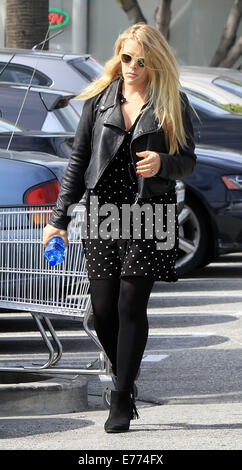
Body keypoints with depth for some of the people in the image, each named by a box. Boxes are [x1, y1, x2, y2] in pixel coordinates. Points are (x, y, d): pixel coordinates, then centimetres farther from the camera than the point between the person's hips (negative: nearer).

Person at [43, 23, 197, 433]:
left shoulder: (174, 104, 2)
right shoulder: (99, 99, 8)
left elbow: (188, 161, 7)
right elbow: (79, 159, 10)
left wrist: (162, 163, -17)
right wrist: (59, 217, 5)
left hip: (150, 214, -2)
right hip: (103, 211, 2)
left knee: (131, 305, -7)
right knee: (103, 310, -1)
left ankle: (121, 399, 1)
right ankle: (125, 380, 22)